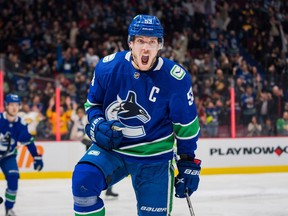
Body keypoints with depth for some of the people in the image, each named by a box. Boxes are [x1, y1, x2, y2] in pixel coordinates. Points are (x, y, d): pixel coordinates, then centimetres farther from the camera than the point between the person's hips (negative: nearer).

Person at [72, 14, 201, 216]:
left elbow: (187, 124, -3)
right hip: (111, 147, 1)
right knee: (84, 180, -26)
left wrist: (188, 165, -1)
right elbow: (92, 103, 6)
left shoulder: (176, 78, -14)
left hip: (154, 156, -1)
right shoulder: (108, 67, -11)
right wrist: (98, 125, -14)